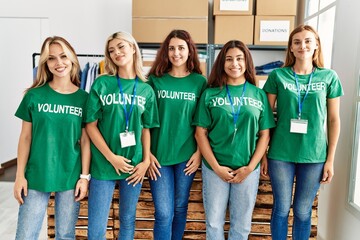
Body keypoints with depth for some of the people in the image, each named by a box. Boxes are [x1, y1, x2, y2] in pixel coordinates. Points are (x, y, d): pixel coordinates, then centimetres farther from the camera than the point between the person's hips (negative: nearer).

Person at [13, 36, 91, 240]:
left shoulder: (83, 98, -2)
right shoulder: (34, 95, -3)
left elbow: (85, 141, 0)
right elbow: (26, 137, 1)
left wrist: (85, 176, -3)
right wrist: (20, 175, -2)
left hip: (70, 177, 0)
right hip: (36, 176, 0)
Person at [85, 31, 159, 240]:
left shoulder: (146, 90, 2)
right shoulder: (102, 84, -4)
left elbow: (146, 128, 6)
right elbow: (91, 125, -5)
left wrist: (146, 161, -2)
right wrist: (111, 157, -11)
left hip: (134, 166, 2)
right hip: (104, 164, -2)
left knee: (128, 220, 17)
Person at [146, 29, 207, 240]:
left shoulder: (200, 82, 1)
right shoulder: (155, 80, 0)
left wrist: (199, 152, -4)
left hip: (187, 156, 1)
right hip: (159, 155, -1)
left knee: (180, 208, 15)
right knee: (164, 213, 1)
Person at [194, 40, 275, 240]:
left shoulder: (259, 95, 3)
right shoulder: (210, 94, -1)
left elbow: (265, 135, 2)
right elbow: (200, 133, -3)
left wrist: (250, 167, -7)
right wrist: (216, 167, -10)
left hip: (248, 169, 1)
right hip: (214, 168, -1)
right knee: (214, 223, 11)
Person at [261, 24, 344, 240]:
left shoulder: (329, 77, 1)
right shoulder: (278, 75, -2)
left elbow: (334, 120, 4)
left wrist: (330, 159, 2)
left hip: (315, 155, 1)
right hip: (281, 153, -1)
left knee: (303, 211, 14)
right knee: (281, 208, 11)